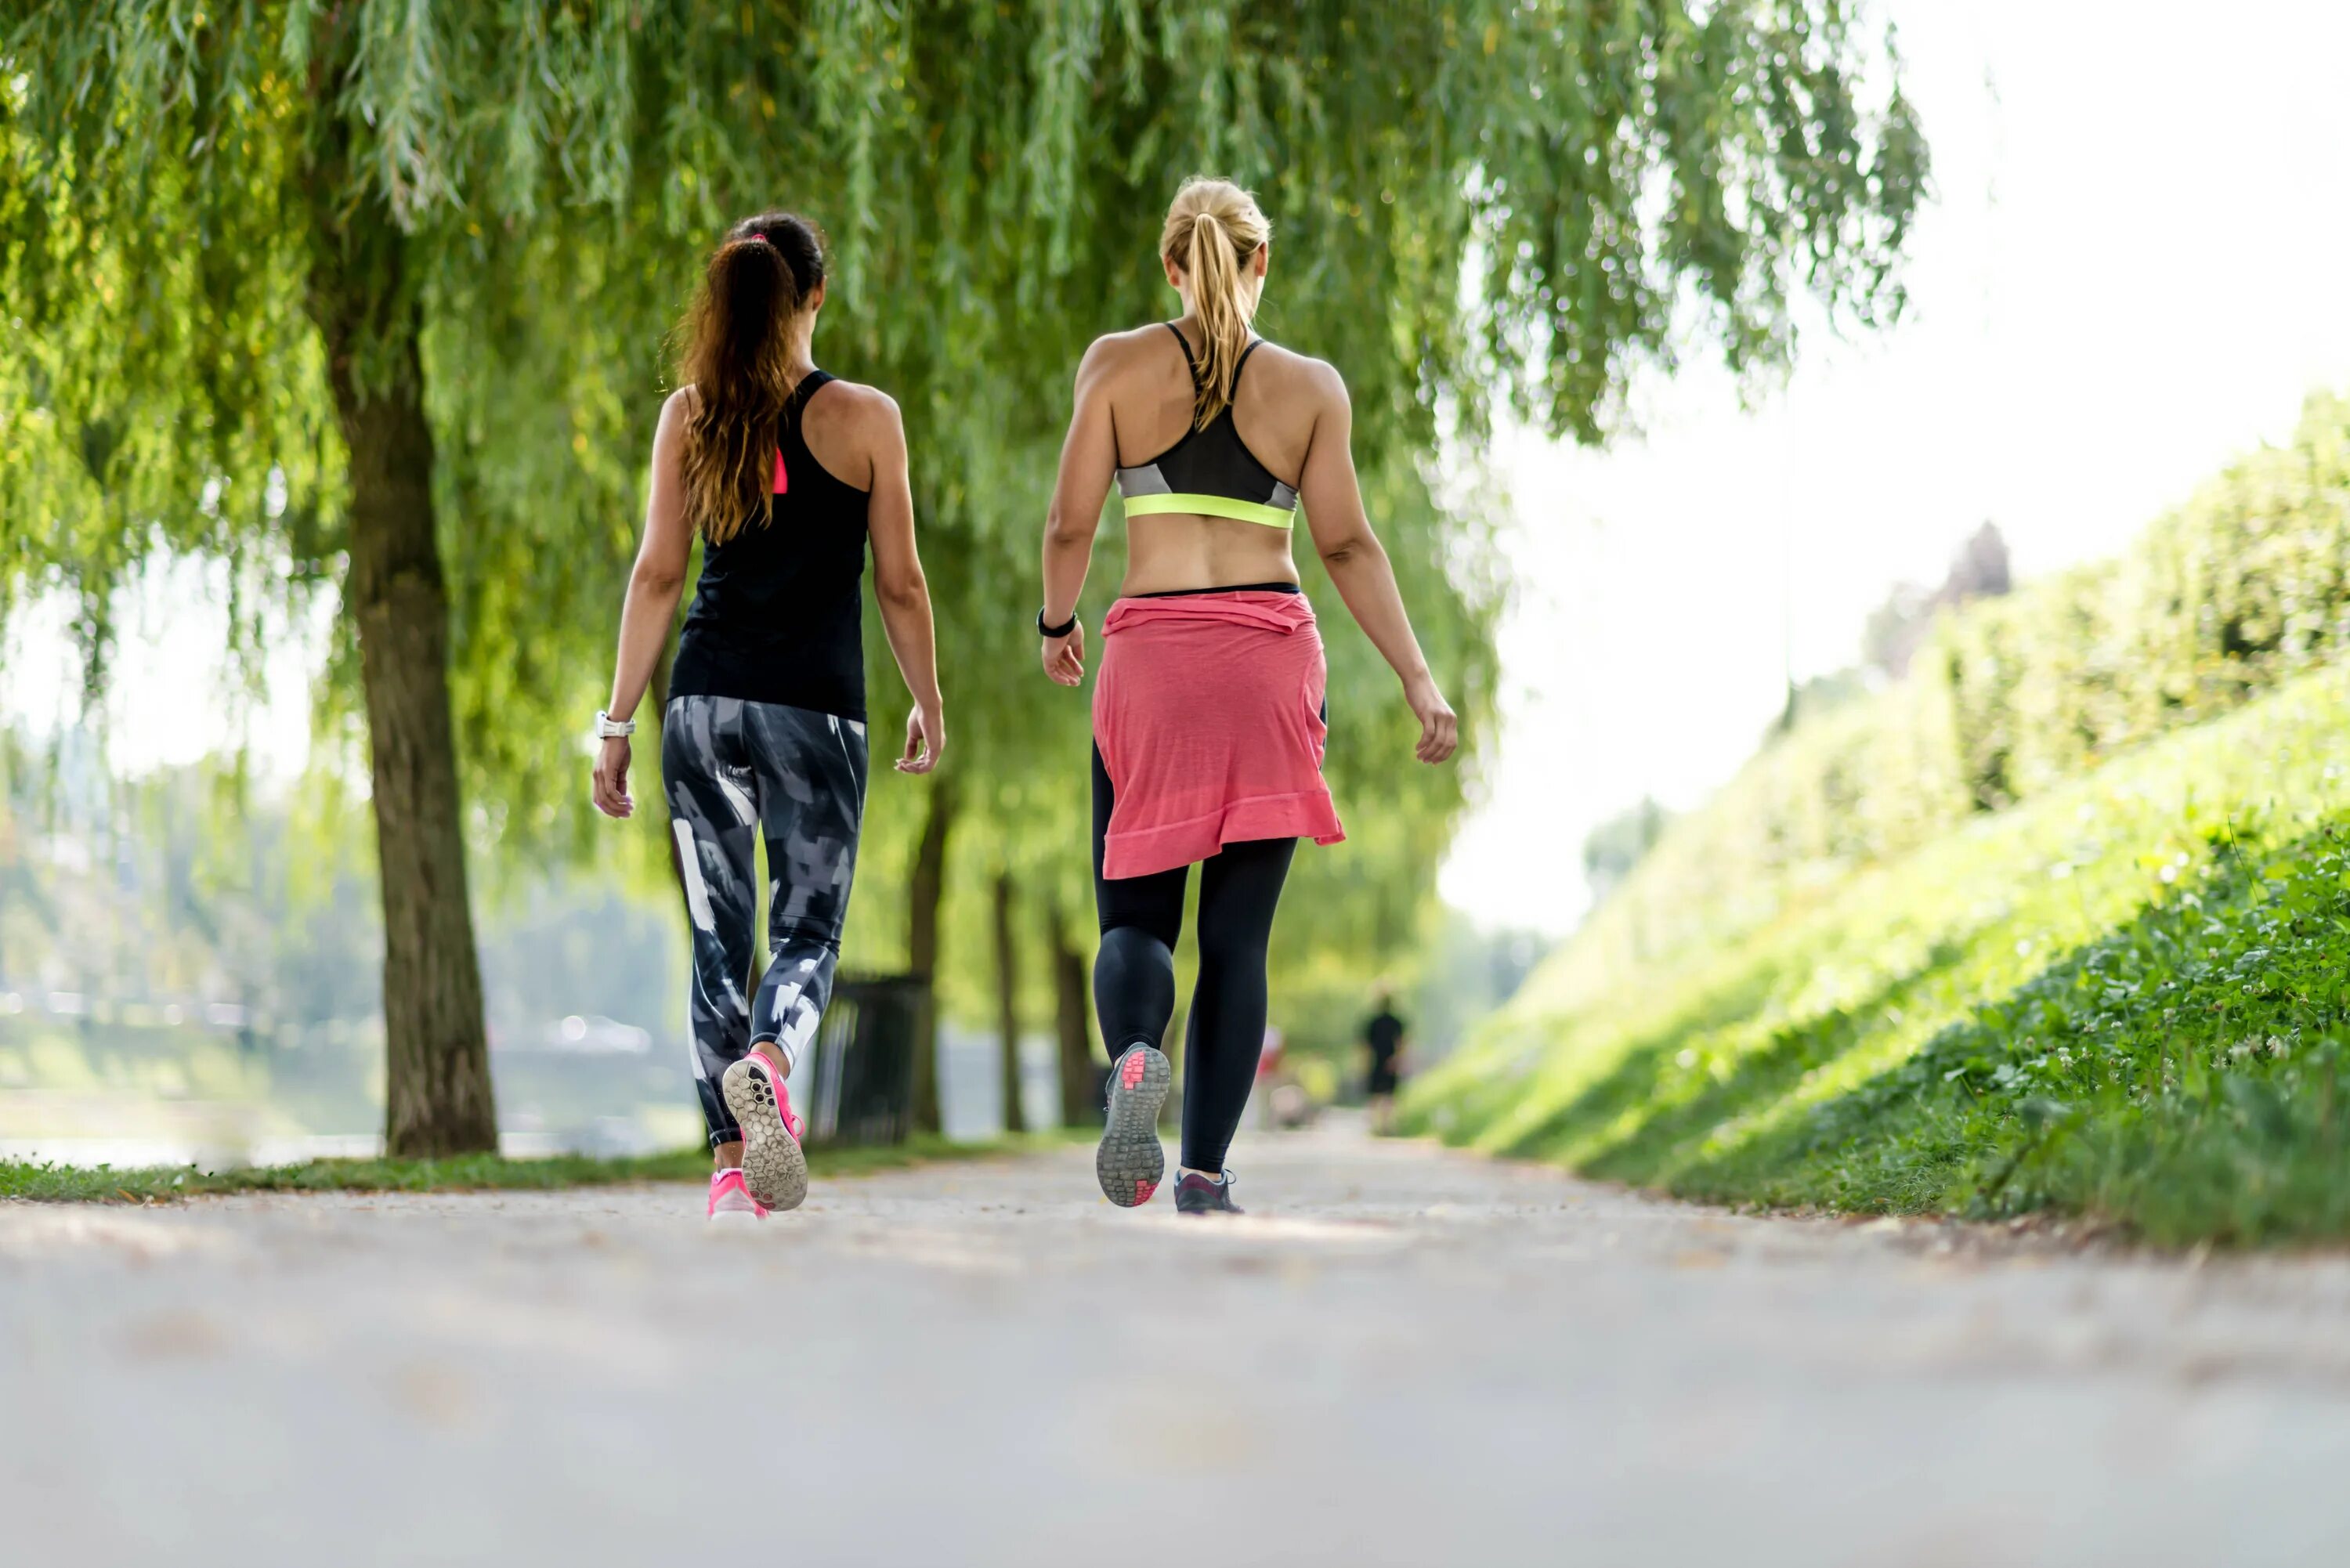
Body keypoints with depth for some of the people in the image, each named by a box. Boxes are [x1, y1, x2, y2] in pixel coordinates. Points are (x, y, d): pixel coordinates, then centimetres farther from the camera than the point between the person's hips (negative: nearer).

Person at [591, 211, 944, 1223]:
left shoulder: (687, 415, 5)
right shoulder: (864, 418, 0)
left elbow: (657, 575, 2)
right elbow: (899, 583, 1)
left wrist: (617, 723, 5)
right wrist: (929, 706, 14)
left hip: (706, 698, 2)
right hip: (816, 705, -2)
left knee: (717, 937, 8)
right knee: (807, 928, 4)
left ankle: (731, 1165, 5)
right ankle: (764, 1064, -27)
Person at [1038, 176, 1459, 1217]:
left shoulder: (1118, 364, 3)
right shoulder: (1311, 386, 5)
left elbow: (1071, 522, 1)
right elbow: (1348, 547, 0)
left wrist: (1056, 624, 19)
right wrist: (1419, 680, 2)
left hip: (1150, 654, 0)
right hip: (1271, 655, 1)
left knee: (1135, 913, 8)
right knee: (1238, 931, 6)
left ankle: (1135, 1055, -25)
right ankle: (1206, 1170, 2)